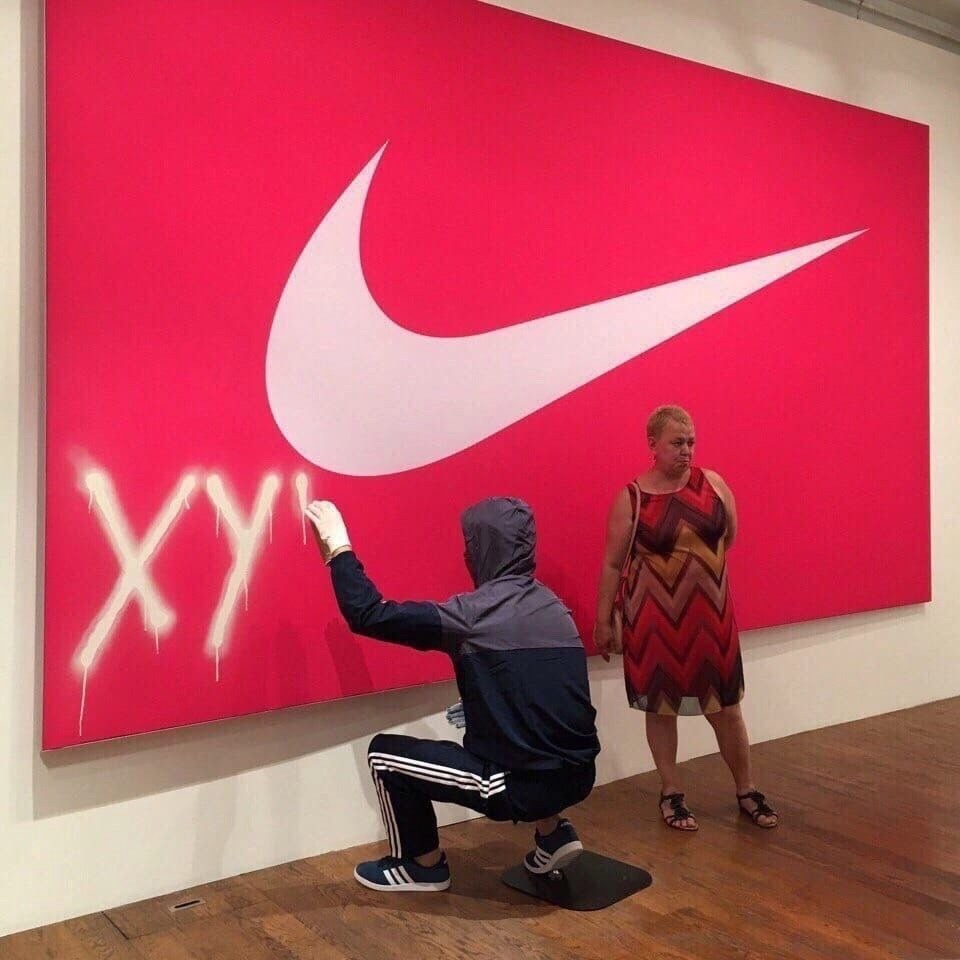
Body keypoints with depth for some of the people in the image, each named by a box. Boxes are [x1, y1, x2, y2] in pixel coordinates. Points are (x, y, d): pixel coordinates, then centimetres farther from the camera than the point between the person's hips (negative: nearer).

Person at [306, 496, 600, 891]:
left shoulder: (474, 613, -13)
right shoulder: (553, 606, 8)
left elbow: (368, 615, -11)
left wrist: (338, 547, 1)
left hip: (521, 785, -7)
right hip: (576, 776, 7)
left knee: (384, 753, 8)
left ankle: (422, 866, 24)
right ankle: (553, 833, 26)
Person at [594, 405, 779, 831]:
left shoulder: (713, 484, -2)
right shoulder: (630, 498, -10)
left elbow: (730, 536, 13)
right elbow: (612, 564, -5)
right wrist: (603, 621, -3)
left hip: (711, 615, 2)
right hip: (654, 619, -2)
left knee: (725, 705, 11)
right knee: (661, 705, 10)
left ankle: (746, 791, 28)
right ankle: (671, 793, 26)